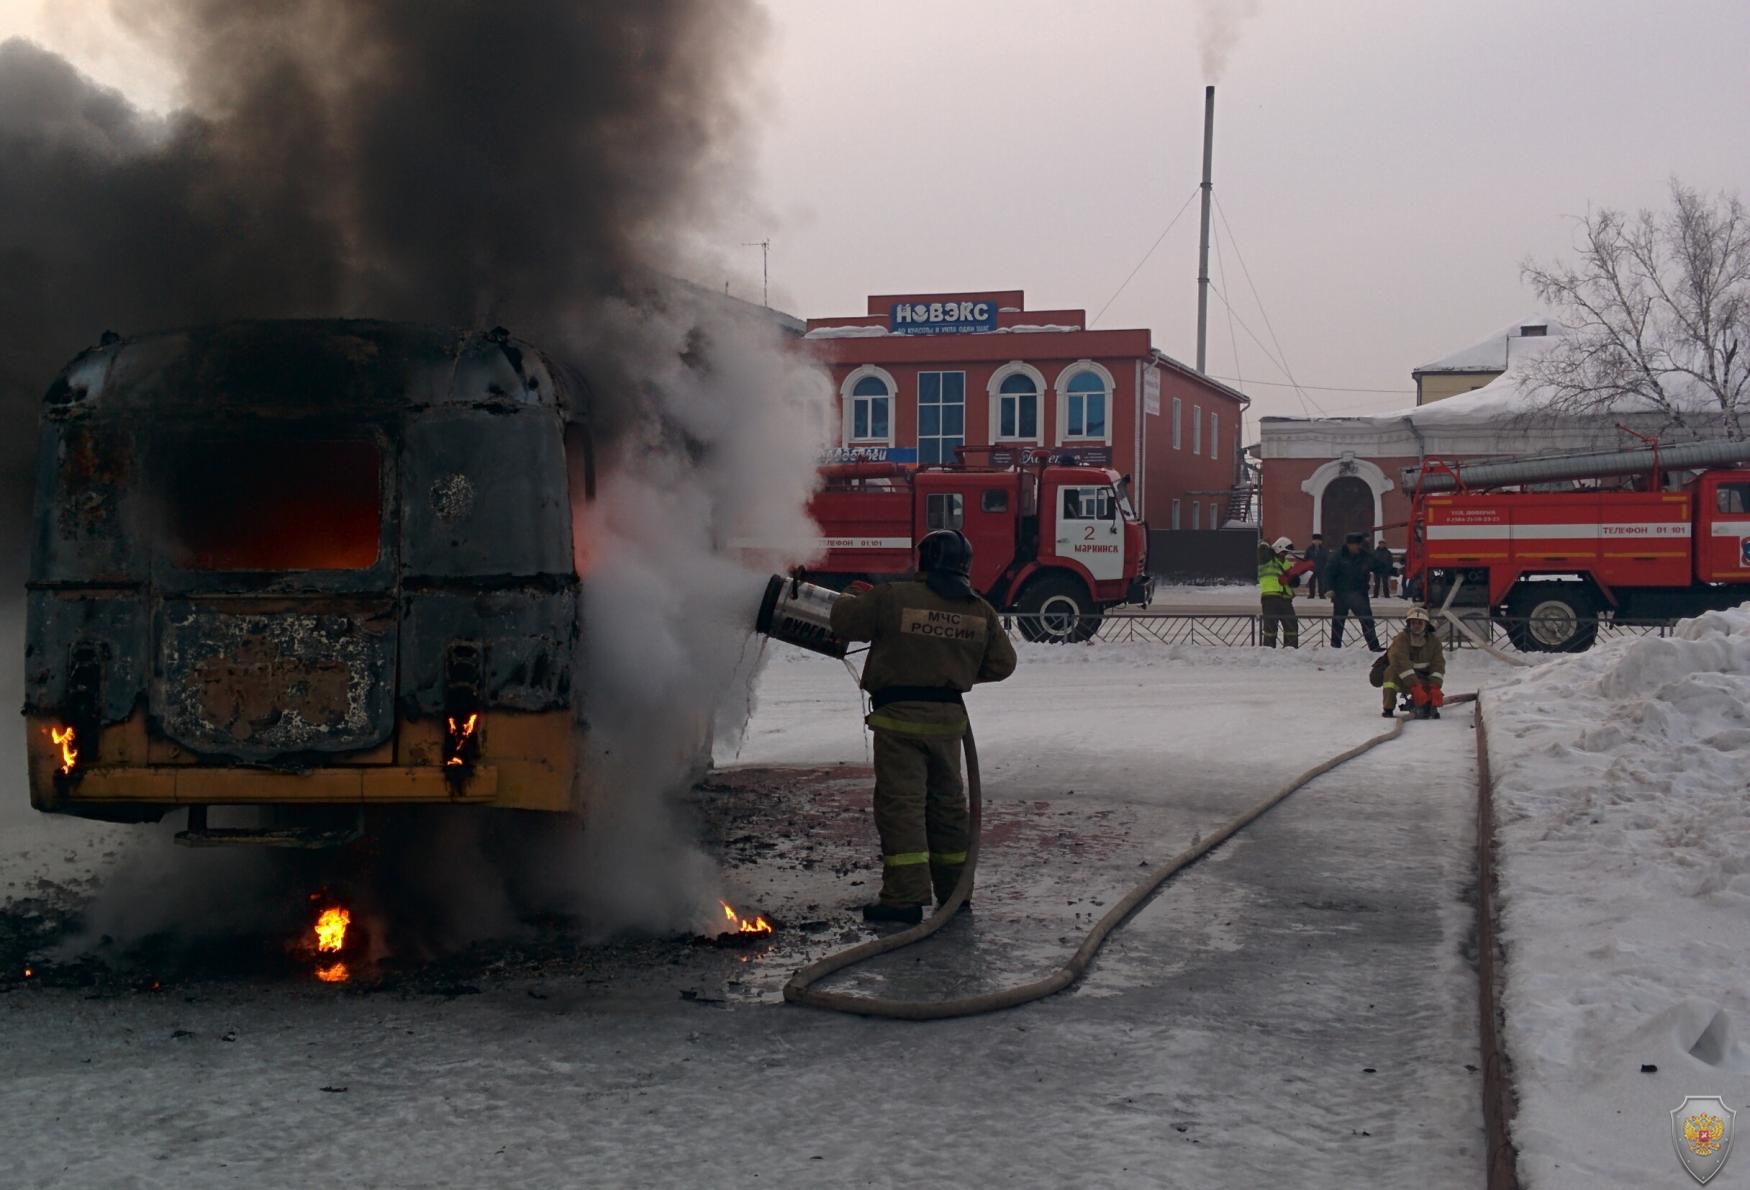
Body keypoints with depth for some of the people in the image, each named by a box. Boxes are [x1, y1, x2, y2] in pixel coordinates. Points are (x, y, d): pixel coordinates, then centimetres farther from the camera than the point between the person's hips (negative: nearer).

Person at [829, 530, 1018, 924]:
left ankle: (906, 896, -9)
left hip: (900, 714, -5)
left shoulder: (892, 598, -10)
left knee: (900, 803, -4)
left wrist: (849, 599, 21)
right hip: (948, 716, 5)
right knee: (947, 802, 17)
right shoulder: (981, 613, 4)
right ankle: (954, 889, 27)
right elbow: (1002, 663, 10)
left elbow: (842, 620, -2)